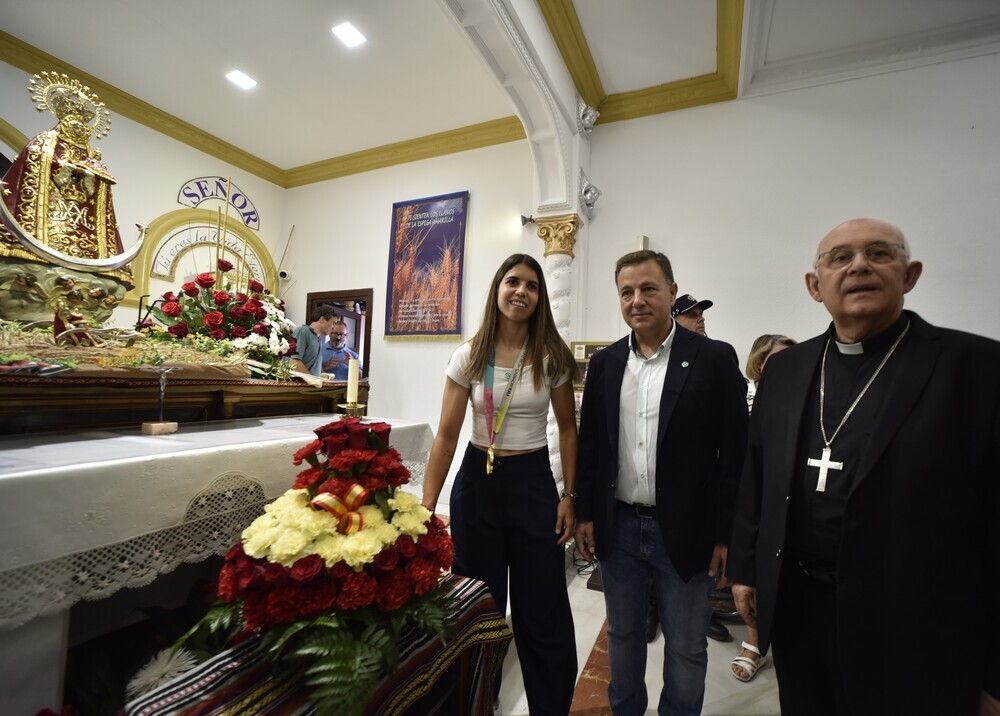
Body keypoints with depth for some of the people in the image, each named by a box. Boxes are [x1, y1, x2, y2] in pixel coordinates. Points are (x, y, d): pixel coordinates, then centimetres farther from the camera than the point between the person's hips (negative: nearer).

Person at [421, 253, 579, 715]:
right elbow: (446, 435, -5)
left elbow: (567, 428, 3)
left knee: (543, 612, 10)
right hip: (477, 482, 1)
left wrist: (568, 495, -1)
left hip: (534, 482, 0)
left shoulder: (552, 357, -4)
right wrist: (427, 505, -8)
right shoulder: (469, 357, -5)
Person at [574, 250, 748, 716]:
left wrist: (725, 534, -7)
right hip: (617, 528, 3)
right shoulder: (605, 363, 1)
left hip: (684, 532, -3)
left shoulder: (715, 358, -9)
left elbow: (735, 453, -8)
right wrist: (585, 513, 4)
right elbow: (589, 445, 5)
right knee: (623, 636, 22)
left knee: (686, 649, 16)